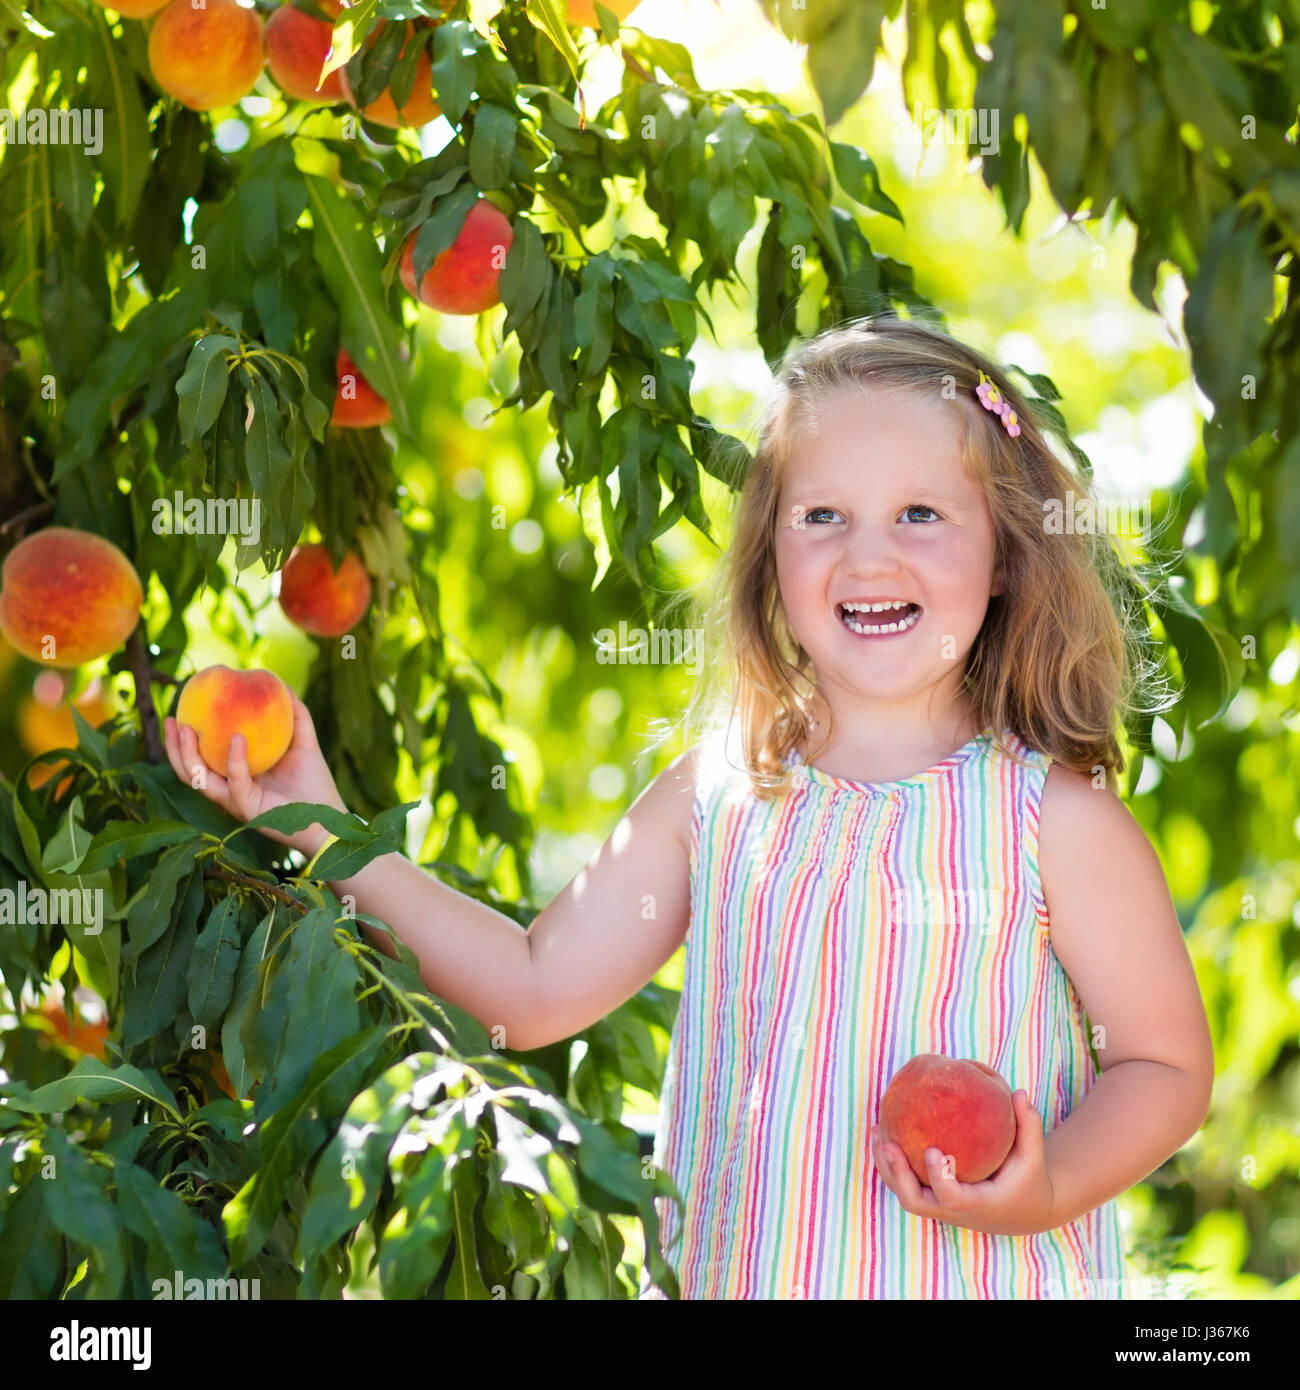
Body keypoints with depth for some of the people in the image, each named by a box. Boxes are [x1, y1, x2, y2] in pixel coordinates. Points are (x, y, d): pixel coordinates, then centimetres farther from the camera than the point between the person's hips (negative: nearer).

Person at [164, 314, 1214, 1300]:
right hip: (730, 1275, 3)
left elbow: (1167, 1065, -4)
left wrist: (1045, 1190, -21)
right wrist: (330, 834, -2)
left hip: (983, 1282, -3)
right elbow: (534, 987, 2)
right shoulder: (715, 795, 0)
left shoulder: (1055, 820, -10)